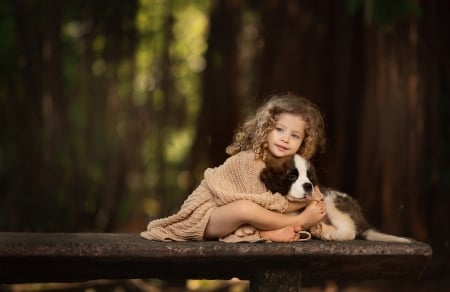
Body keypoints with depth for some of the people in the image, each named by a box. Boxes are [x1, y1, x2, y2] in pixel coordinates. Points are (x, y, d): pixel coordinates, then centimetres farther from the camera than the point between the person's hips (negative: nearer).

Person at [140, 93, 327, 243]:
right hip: (205, 215, -10)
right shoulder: (249, 161, -21)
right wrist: (302, 201, -18)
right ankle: (300, 221, -20)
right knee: (245, 208, -37)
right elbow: (262, 204, -23)